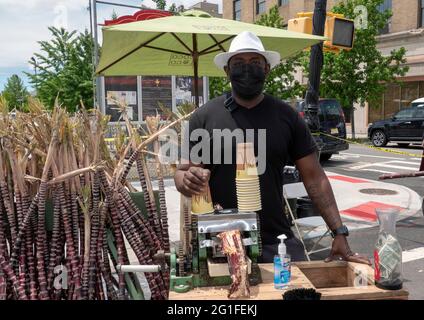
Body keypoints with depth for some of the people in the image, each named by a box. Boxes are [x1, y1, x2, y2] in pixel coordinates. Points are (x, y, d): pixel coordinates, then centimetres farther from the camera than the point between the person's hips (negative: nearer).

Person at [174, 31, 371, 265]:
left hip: (278, 242, 1)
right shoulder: (205, 117, 0)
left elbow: (314, 178, 3)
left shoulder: (287, 117, 3)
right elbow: (181, 172, 2)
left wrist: (339, 232, -6)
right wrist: (188, 180, -22)